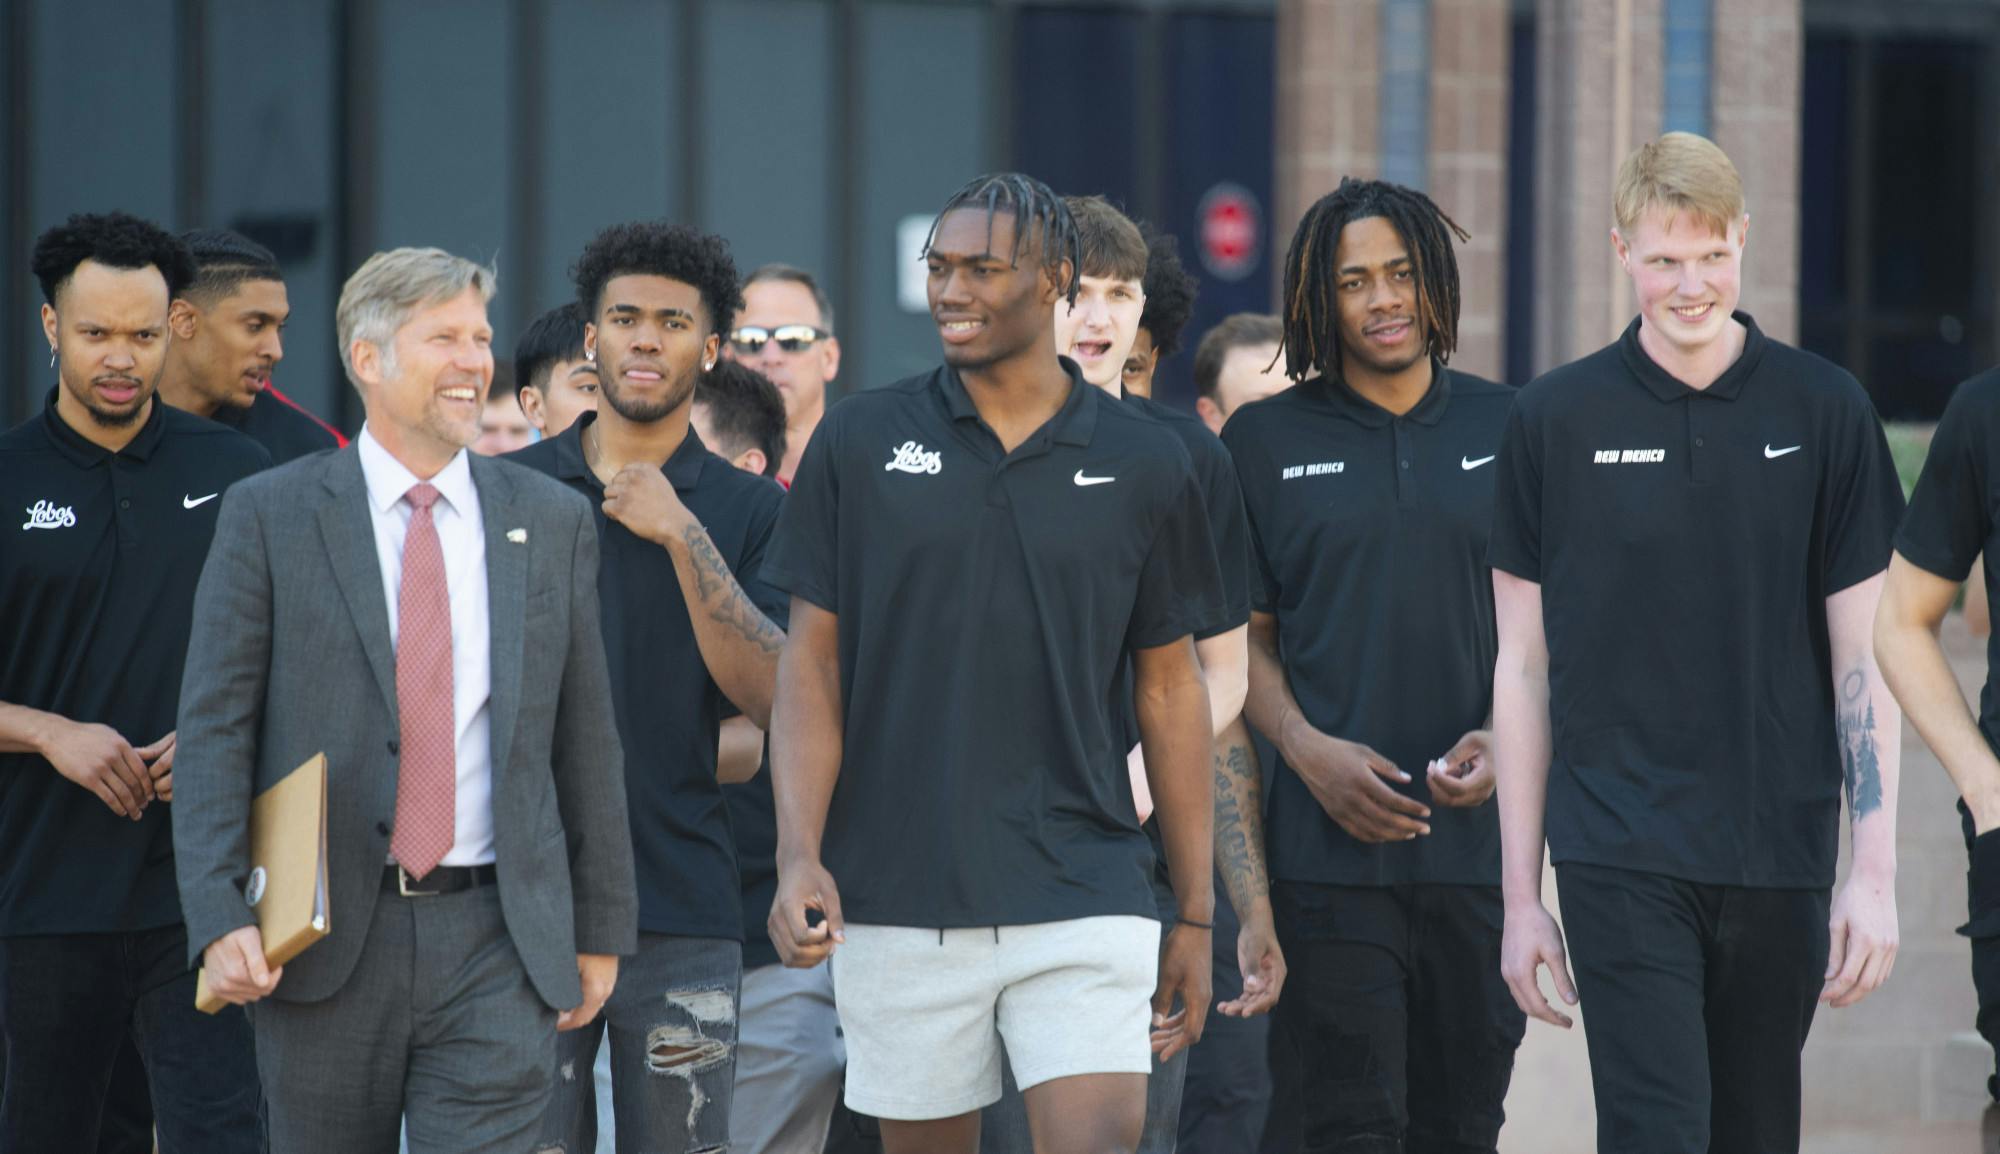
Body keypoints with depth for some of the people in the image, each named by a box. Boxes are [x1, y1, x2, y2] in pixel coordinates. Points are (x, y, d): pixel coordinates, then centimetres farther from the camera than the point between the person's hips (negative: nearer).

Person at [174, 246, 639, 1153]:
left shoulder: (552, 520, 9)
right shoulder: (269, 517, 2)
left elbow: (586, 733, 12)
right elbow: (214, 728, -2)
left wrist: (600, 931, 11)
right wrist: (218, 918, -13)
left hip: (498, 946, 1)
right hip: (325, 942, -1)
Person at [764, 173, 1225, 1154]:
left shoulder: (1142, 464, 4)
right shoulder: (861, 440, 3)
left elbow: (1171, 690, 9)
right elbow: (811, 663, 3)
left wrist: (1196, 912, 7)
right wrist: (799, 856, -10)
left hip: (1082, 895, 0)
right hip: (898, 900, 1)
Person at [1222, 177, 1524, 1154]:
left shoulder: (1506, 430, 10)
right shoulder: (1265, 440, 7)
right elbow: (1242, 636, 8)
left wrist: (1505, 740, -5)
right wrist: (1309, 750, -10)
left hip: (1479, 840, 2)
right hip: (1332, 844, -2)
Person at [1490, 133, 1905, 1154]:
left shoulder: (1824, 413, 3)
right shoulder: (1554, 420, 2)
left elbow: (1863, 658, 4)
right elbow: (1523, 667, 6)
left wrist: (1874, 874, -4)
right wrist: (1520, 895, 3)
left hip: (1779, 857, 2)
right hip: (1621, 858, -2)